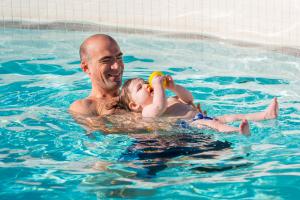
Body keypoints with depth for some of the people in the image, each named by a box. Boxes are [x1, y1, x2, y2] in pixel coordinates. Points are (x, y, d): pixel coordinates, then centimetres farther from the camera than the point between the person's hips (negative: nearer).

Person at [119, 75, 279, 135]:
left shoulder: (171, 101, 34)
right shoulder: (147, 112, 3)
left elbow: (188, 98, 39)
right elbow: (159, 106, -19)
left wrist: (173, 87, 24)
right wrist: (158, 85, -7)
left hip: (200, 118, 10)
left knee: (230, 117, -2)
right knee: (211, 124, -37)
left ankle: (265, 115, -11)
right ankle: (237, 131, -65)